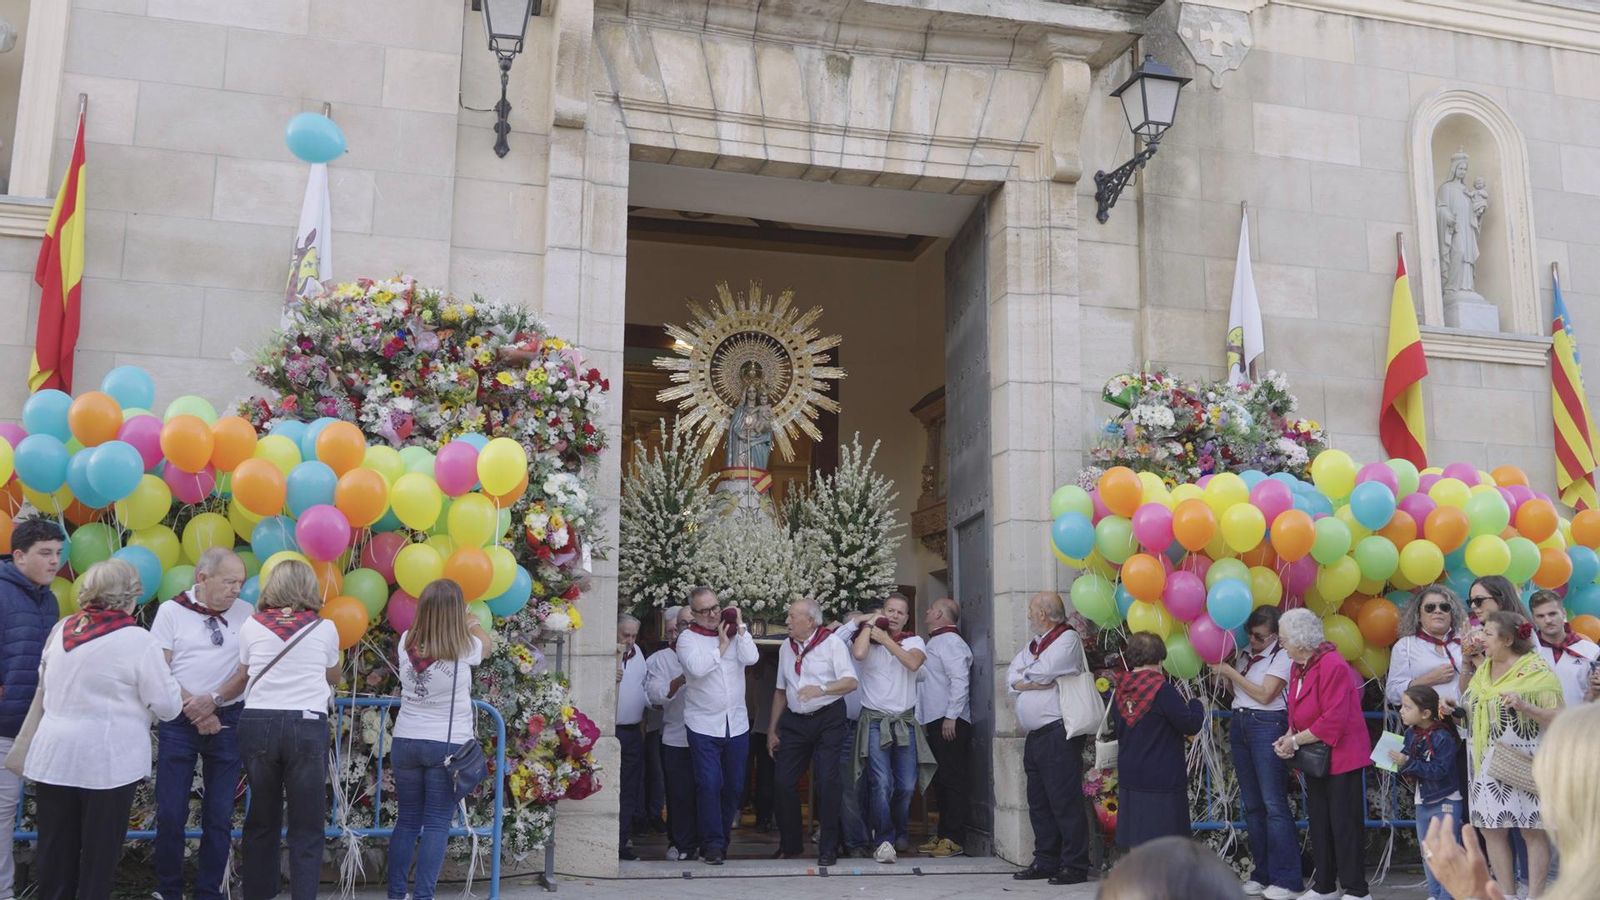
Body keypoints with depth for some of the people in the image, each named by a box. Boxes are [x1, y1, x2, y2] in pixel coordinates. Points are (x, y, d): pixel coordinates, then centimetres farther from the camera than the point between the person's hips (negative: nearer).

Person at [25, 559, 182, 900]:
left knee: (55, 852, 12)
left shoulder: (62, 629, 4)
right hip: (106, 761, -5)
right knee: (99, 853, 7)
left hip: (54, 756, 5)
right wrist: (180, 702, 11)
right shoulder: (136, 639, -13)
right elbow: (167, 704, -10)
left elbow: (46, 680, 18)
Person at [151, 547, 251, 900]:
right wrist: (192, 708, -10)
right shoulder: (171, 611, -1)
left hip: (226, 720, 1)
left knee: (219, 816, 5)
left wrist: (213, 700, -13)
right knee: (171, 814, 1)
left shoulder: (246, 614, 1)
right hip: (179, 722, -1)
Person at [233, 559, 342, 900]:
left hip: (258, 724, 2)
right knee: (306, 827, 3)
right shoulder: (325, 628, 2)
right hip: (307, 727, -2)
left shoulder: (251, 627, 4)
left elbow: (244, 677, 18)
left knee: (261, 820, 15)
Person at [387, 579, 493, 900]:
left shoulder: (406, 642, -4)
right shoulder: (465, 649, -12)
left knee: (407, 820, 15)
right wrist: (472, 623, 30)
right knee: (437, 824, 2)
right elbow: (487, 643, 12)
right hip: (448, 745, -4)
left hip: (405, 742, 4)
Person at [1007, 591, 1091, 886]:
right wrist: (1033, 680, -9)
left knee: (1065, 802, -7)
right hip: (1035, 736, 9)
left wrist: (1023, 677, 2)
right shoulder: (1034, 643, 19)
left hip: (1059, 736, -9)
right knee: (1039, 803, 12)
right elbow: (1011, 676, 10)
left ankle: (1075, 866, -2)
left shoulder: (1068, 639, -7)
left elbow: (1042, 673, -18)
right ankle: (1046, 862, 20)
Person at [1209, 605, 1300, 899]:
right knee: (1251, 804, 9)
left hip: (1267, 725, -7)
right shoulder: (1245, 654, 13)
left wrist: (1231, 672, -10)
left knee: (1274, 804, -9)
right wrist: (1222, 672, 2)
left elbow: (1264, 694, -14)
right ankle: (1262, 873, 15)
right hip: (1239, 723, 7)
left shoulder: (1282, 656, -6)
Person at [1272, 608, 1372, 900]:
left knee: (1344, 824, -3)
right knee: (1319, 822, 13)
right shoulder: (1298, 667, 8)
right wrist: (1289, 737, -3)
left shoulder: (1332, 665, -20)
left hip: (1341, 755, -9)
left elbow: (1333, 720, -24)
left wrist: (1295, 741, -18)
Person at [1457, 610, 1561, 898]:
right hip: (1488, 763, 6)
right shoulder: (1482, 669, 12)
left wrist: (1524, 706, -24)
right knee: (1491, 828, 6)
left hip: (1524, 763, -6)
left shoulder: (1537, 671, -7)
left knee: (1533, 830, -2)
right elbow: (1468, 704, 23)